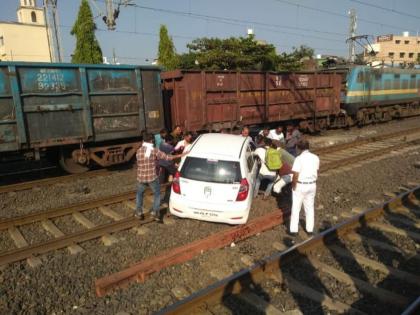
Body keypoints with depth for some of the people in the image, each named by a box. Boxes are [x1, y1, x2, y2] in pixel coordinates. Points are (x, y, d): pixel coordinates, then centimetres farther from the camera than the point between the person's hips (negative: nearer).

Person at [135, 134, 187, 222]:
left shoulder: (138, 151, -4)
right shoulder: (155, 151, -11)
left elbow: (139, 163, 8)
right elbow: (167, 157, -9)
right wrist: (180, 155, 0)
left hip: (141, 178, 2)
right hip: (152, 177, -2)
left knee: (139, 194, 25)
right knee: (157, 194, 19)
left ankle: (139, 212, 28)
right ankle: (155, 212, 12)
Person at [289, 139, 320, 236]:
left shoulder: (299, 159, -18)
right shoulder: (315, 158, 0)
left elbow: (295, 175, -20)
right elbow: (317, 171, 7)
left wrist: (293, 185, -8)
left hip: (300, 186, -5)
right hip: (312, 185, 5)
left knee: (296, 208, 8)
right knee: (310, 208, 17)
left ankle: (294, 229, 14)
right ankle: (310, 229, 25)